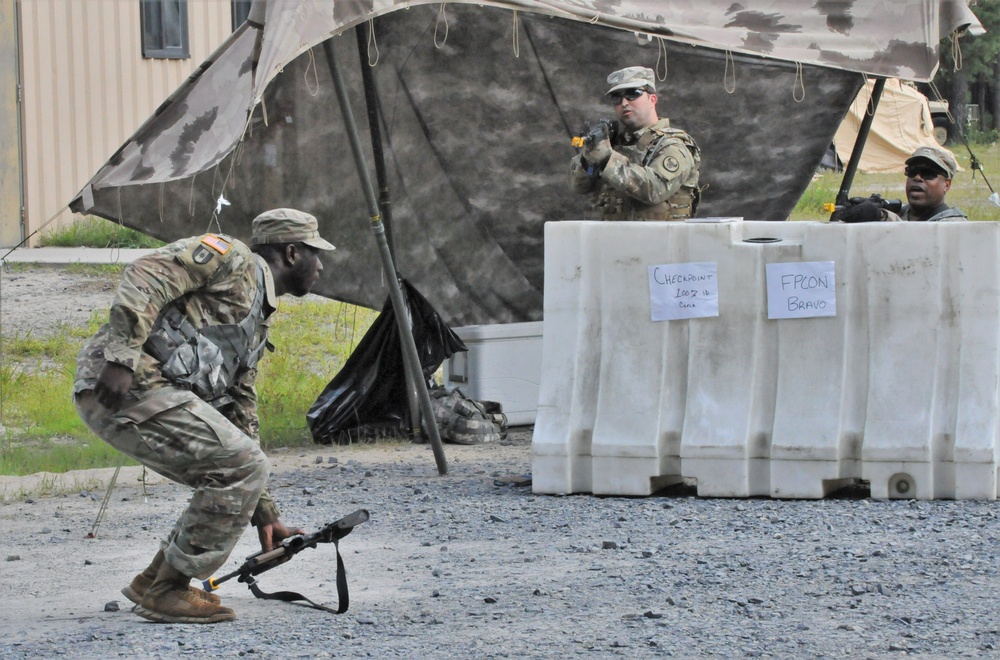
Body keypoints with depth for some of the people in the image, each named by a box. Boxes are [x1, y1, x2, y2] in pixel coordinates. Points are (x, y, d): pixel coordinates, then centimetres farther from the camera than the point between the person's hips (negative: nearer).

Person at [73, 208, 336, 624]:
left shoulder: (257, 327, 28)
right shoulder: (232, 258, 0)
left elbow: (241, 418, 30)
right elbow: (145, 277, -14)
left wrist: (264, 515, 28)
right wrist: (122, 356, -26)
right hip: (124, 385, -10)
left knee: (235, 479, 13)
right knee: (242, 466, -13)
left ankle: (154, 580, 18)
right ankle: (165, 591, -6)